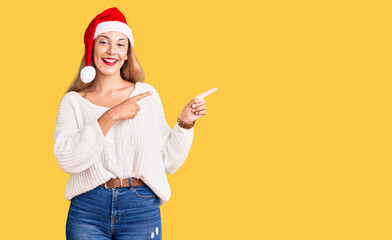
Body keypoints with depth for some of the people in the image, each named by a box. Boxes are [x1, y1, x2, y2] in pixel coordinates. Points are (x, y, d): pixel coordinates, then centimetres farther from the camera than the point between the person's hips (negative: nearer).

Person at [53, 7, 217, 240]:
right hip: (88, 211, 0)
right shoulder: (73, 101, 4)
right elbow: (67, 159, -12)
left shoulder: (147, 94, 7)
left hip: (141, 210, 1)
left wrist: (185, 124, -4)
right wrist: (110, 117, -15)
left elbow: (168, 162, 8)